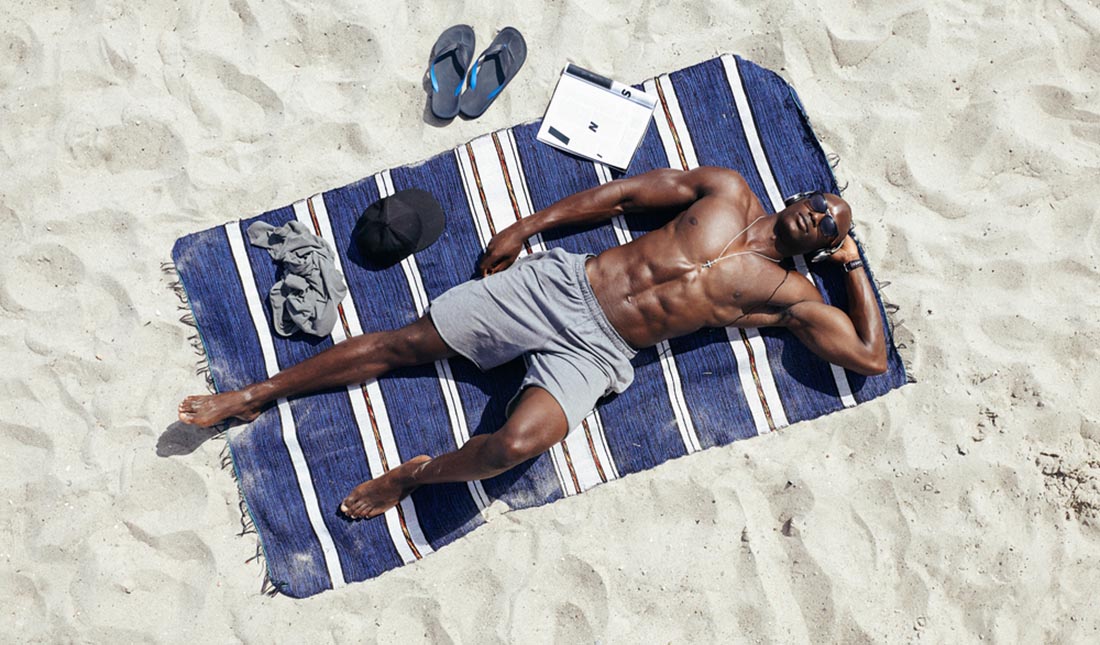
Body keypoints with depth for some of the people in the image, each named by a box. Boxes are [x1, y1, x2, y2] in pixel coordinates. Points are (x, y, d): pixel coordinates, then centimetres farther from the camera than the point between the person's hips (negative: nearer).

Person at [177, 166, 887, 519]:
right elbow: (625, 192, 13)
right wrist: (528, 224, 8)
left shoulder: (787, 294, 6)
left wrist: (853, 261, 7)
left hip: (592, 355, -2)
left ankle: (415, 474, -2)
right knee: (406, 340, -3)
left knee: (516, 444, -31)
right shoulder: (729, 189, 11)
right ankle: (255, 394, 11)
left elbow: (871, 356, 2)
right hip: (564, 284, 2)